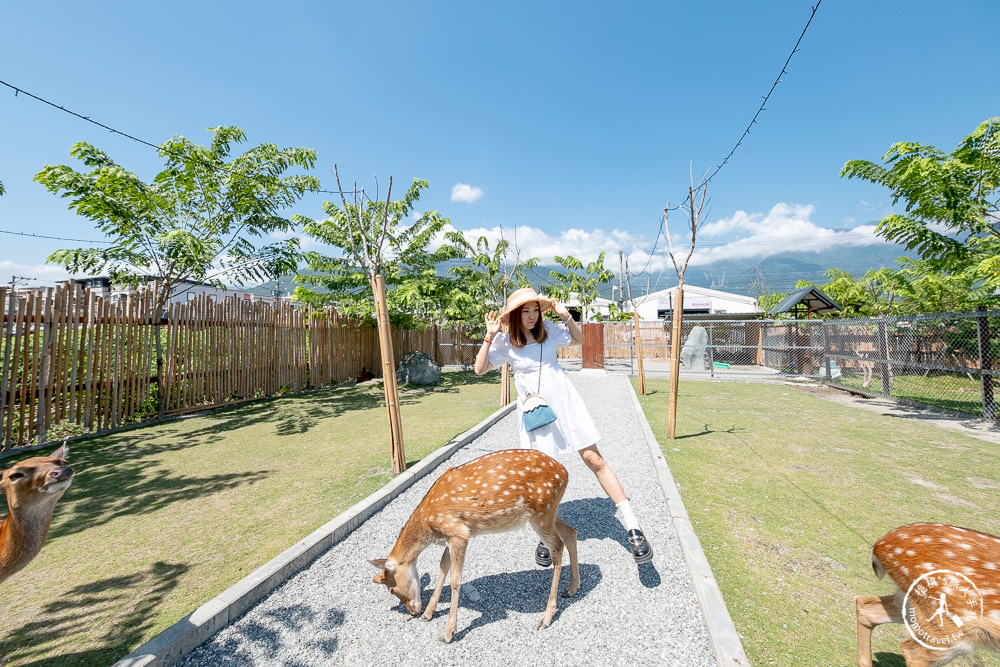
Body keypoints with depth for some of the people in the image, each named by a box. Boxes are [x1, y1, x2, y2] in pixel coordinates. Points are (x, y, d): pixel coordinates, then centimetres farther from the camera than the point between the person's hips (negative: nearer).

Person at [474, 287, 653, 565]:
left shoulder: (548, 329, 0)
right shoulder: (505, 341, -5)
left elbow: (579, 338, 14)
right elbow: (480, 369, -8)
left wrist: (566, 317, -4)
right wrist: (489, 336, -19)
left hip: (565, 402, 1)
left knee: (595, 460, 0)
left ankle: (632, 527, 10)